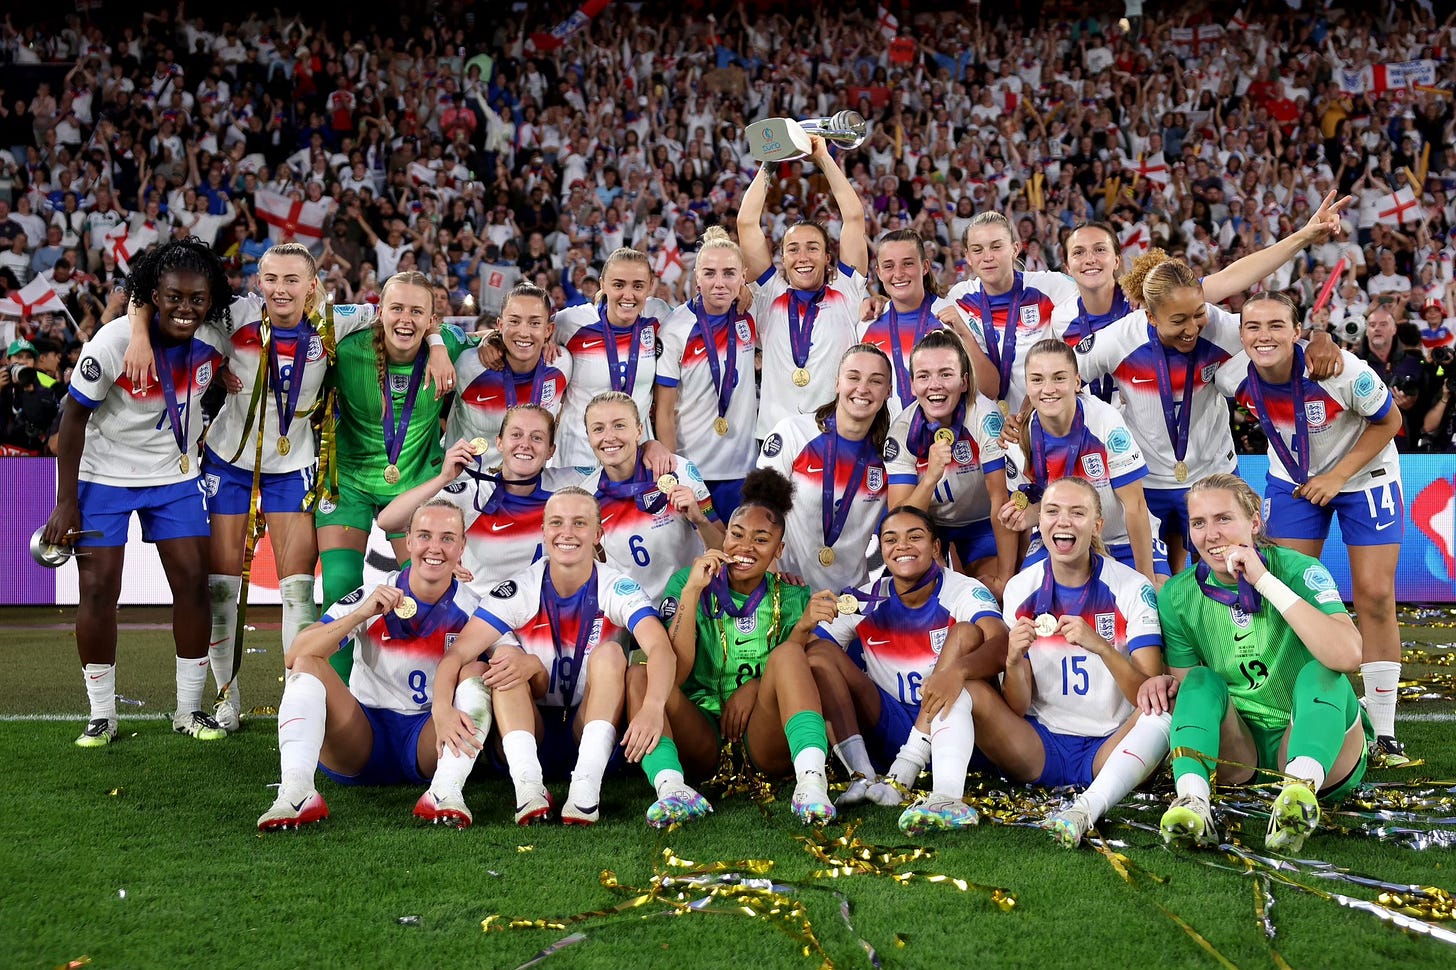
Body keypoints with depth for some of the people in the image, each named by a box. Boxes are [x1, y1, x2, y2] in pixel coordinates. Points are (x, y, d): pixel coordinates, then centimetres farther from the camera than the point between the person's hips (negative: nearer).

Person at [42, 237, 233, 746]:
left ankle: (190, 710, 10)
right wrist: (65, 503, -15)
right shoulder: (113, 342, -24)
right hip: (105, 476, -4)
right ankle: (101, 716, 7)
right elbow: (74, 419, -16)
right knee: (98, 588, -5)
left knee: (192, 581, -1)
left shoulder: (214, 339, -12)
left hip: (175, 476, 4)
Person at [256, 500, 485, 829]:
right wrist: (362, 614, -28)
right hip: (362, 739, 1)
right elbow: (293, 656, -16)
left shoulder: (474, 611, -2)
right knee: (308, 664, -17)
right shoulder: (372, 597, -5)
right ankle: (296, 792, -36)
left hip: (428, 742, 0)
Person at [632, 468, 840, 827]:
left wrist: (804, 627, -17)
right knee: (640, 674, -23)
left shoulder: (793, 598, 10)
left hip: (768, 739, 0)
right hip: (700, 736, 0)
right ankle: (671, 787, -49)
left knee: (788, 654, -24)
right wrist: (692, 590, -14)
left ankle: (812, 782, -45)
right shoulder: (685, 583, 6)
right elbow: (675, 673, -7)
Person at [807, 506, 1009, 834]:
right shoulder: (865, 602, 4)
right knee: (819, 652, -12)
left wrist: (957, 669, -46)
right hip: (889, 729, 2)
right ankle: (863, 777, -30)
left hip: (955, 725, -2)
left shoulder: (965, 592, -5)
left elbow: (1002, 645, -25)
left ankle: (900, 778, -36)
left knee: (966, 632, -23)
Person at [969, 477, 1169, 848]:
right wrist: (1013, 662, -22)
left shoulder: (1132, 588, -6)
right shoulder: (1020, 589, 1)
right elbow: (1017, 708, 0)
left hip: (1110, 748, -2)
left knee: (1161, 712, -31)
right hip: (1041, 744, 2)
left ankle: (1089, 808, -48)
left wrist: (1101, 647, -30)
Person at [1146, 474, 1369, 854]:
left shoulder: (1299, 571, -13)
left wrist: (1265, 581, -29)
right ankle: (1192, 801, -45)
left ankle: (1301, 789, -55)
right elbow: (1185, 685, 6)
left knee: (1320, 673, -29)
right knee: (1202, 681, -21)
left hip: (1316, 740, -3)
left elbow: (1347, 656, -31)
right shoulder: (1178, 596, -1)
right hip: (1237, 749, 3)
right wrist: (1166, 684, -20)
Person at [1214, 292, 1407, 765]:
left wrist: (1339, 476, -19)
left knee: (1375, 596, -7)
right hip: (1293, 479, 3)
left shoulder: (1342, 371, -33)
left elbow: (1388, 422, -15)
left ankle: (1383, 732, 3)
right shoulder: (1233, 379, -24)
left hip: (1363, 474, -3)